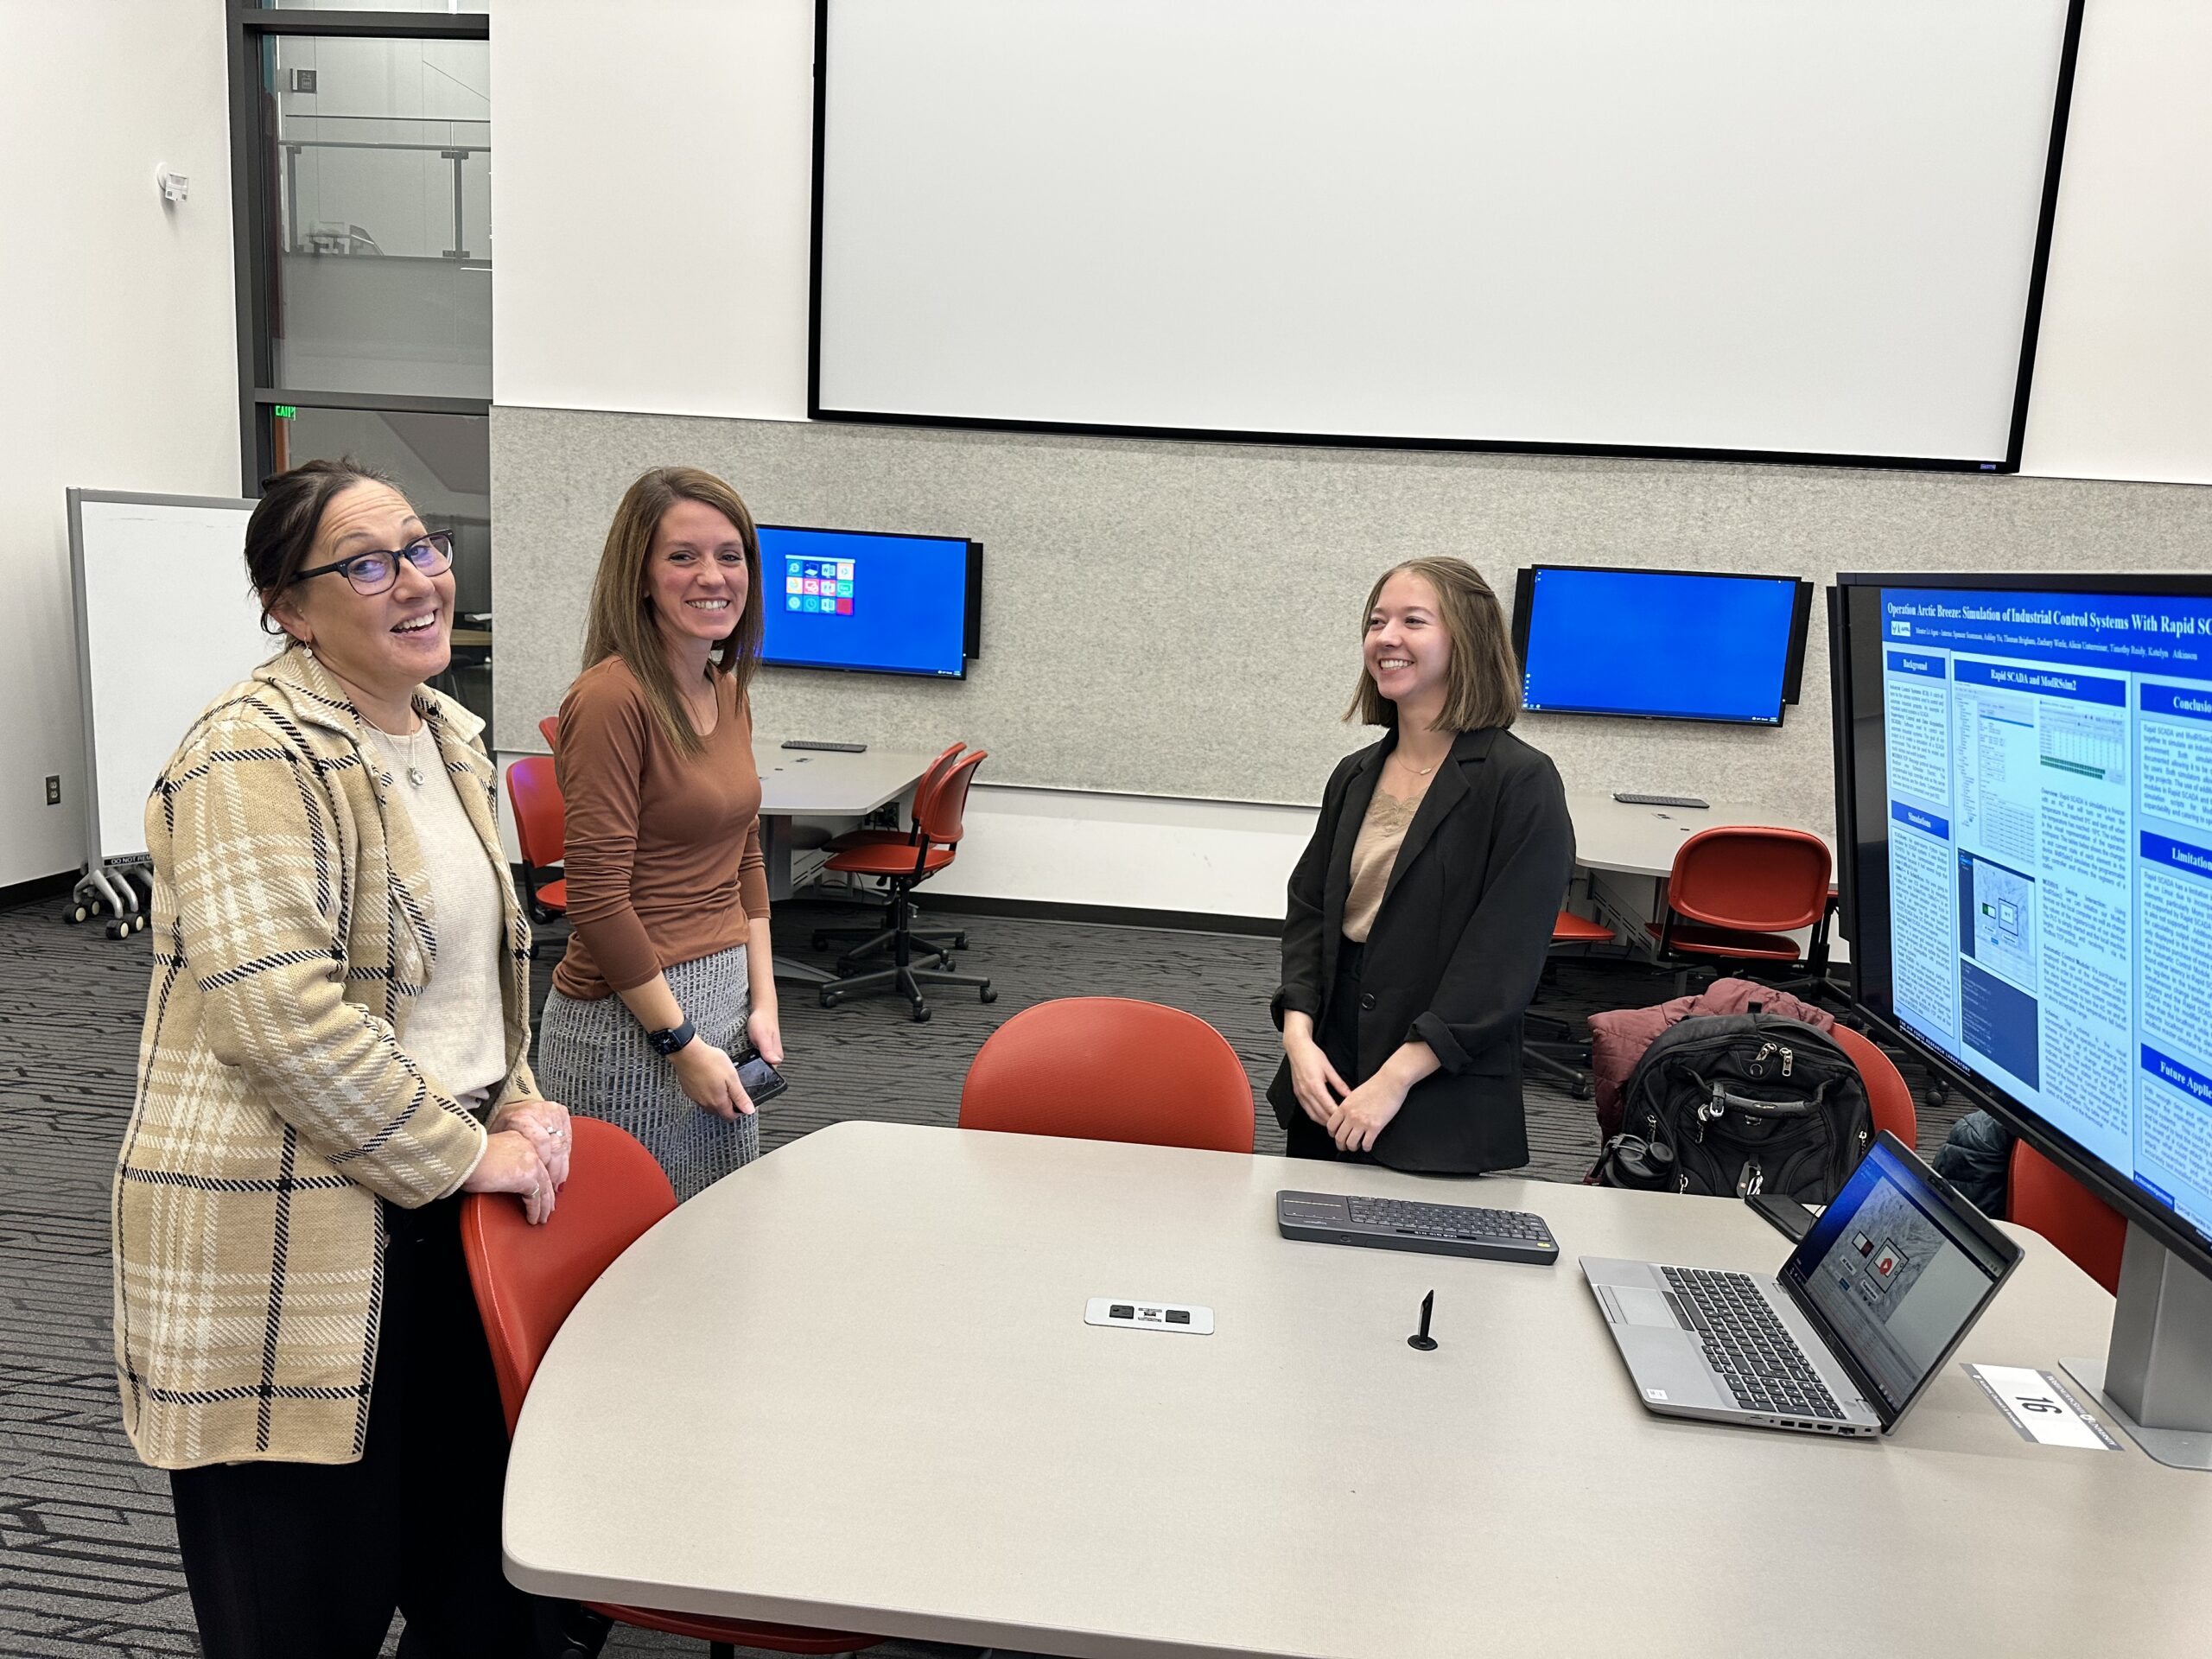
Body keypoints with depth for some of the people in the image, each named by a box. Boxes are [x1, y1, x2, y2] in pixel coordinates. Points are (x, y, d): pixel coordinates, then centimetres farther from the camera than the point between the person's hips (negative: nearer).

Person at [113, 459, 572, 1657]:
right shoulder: (254, 753, -15)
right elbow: (280, 1012, -23)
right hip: (282, 1241, -8)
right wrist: (469, 1155, -16)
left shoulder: (447, 737, 12)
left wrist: (517, 1105, 7)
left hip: (445, 1215, 8)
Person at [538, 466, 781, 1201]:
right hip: (627, 1022, -8)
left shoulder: (730, 693, 8)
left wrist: (762, 1001, 9)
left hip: (723, 995, 8)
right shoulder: (613, 698, -17)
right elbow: (597, 900, -18)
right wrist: (683, 1043, -14)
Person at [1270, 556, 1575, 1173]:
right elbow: (1309, 910, 8)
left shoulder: (1522, 782, -11)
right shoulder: (1355, 776, 8)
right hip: (1326, 1083, 6)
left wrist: (1396, 1078, -19)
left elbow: (1503, 959, -16)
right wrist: (1298, 1034, -8)